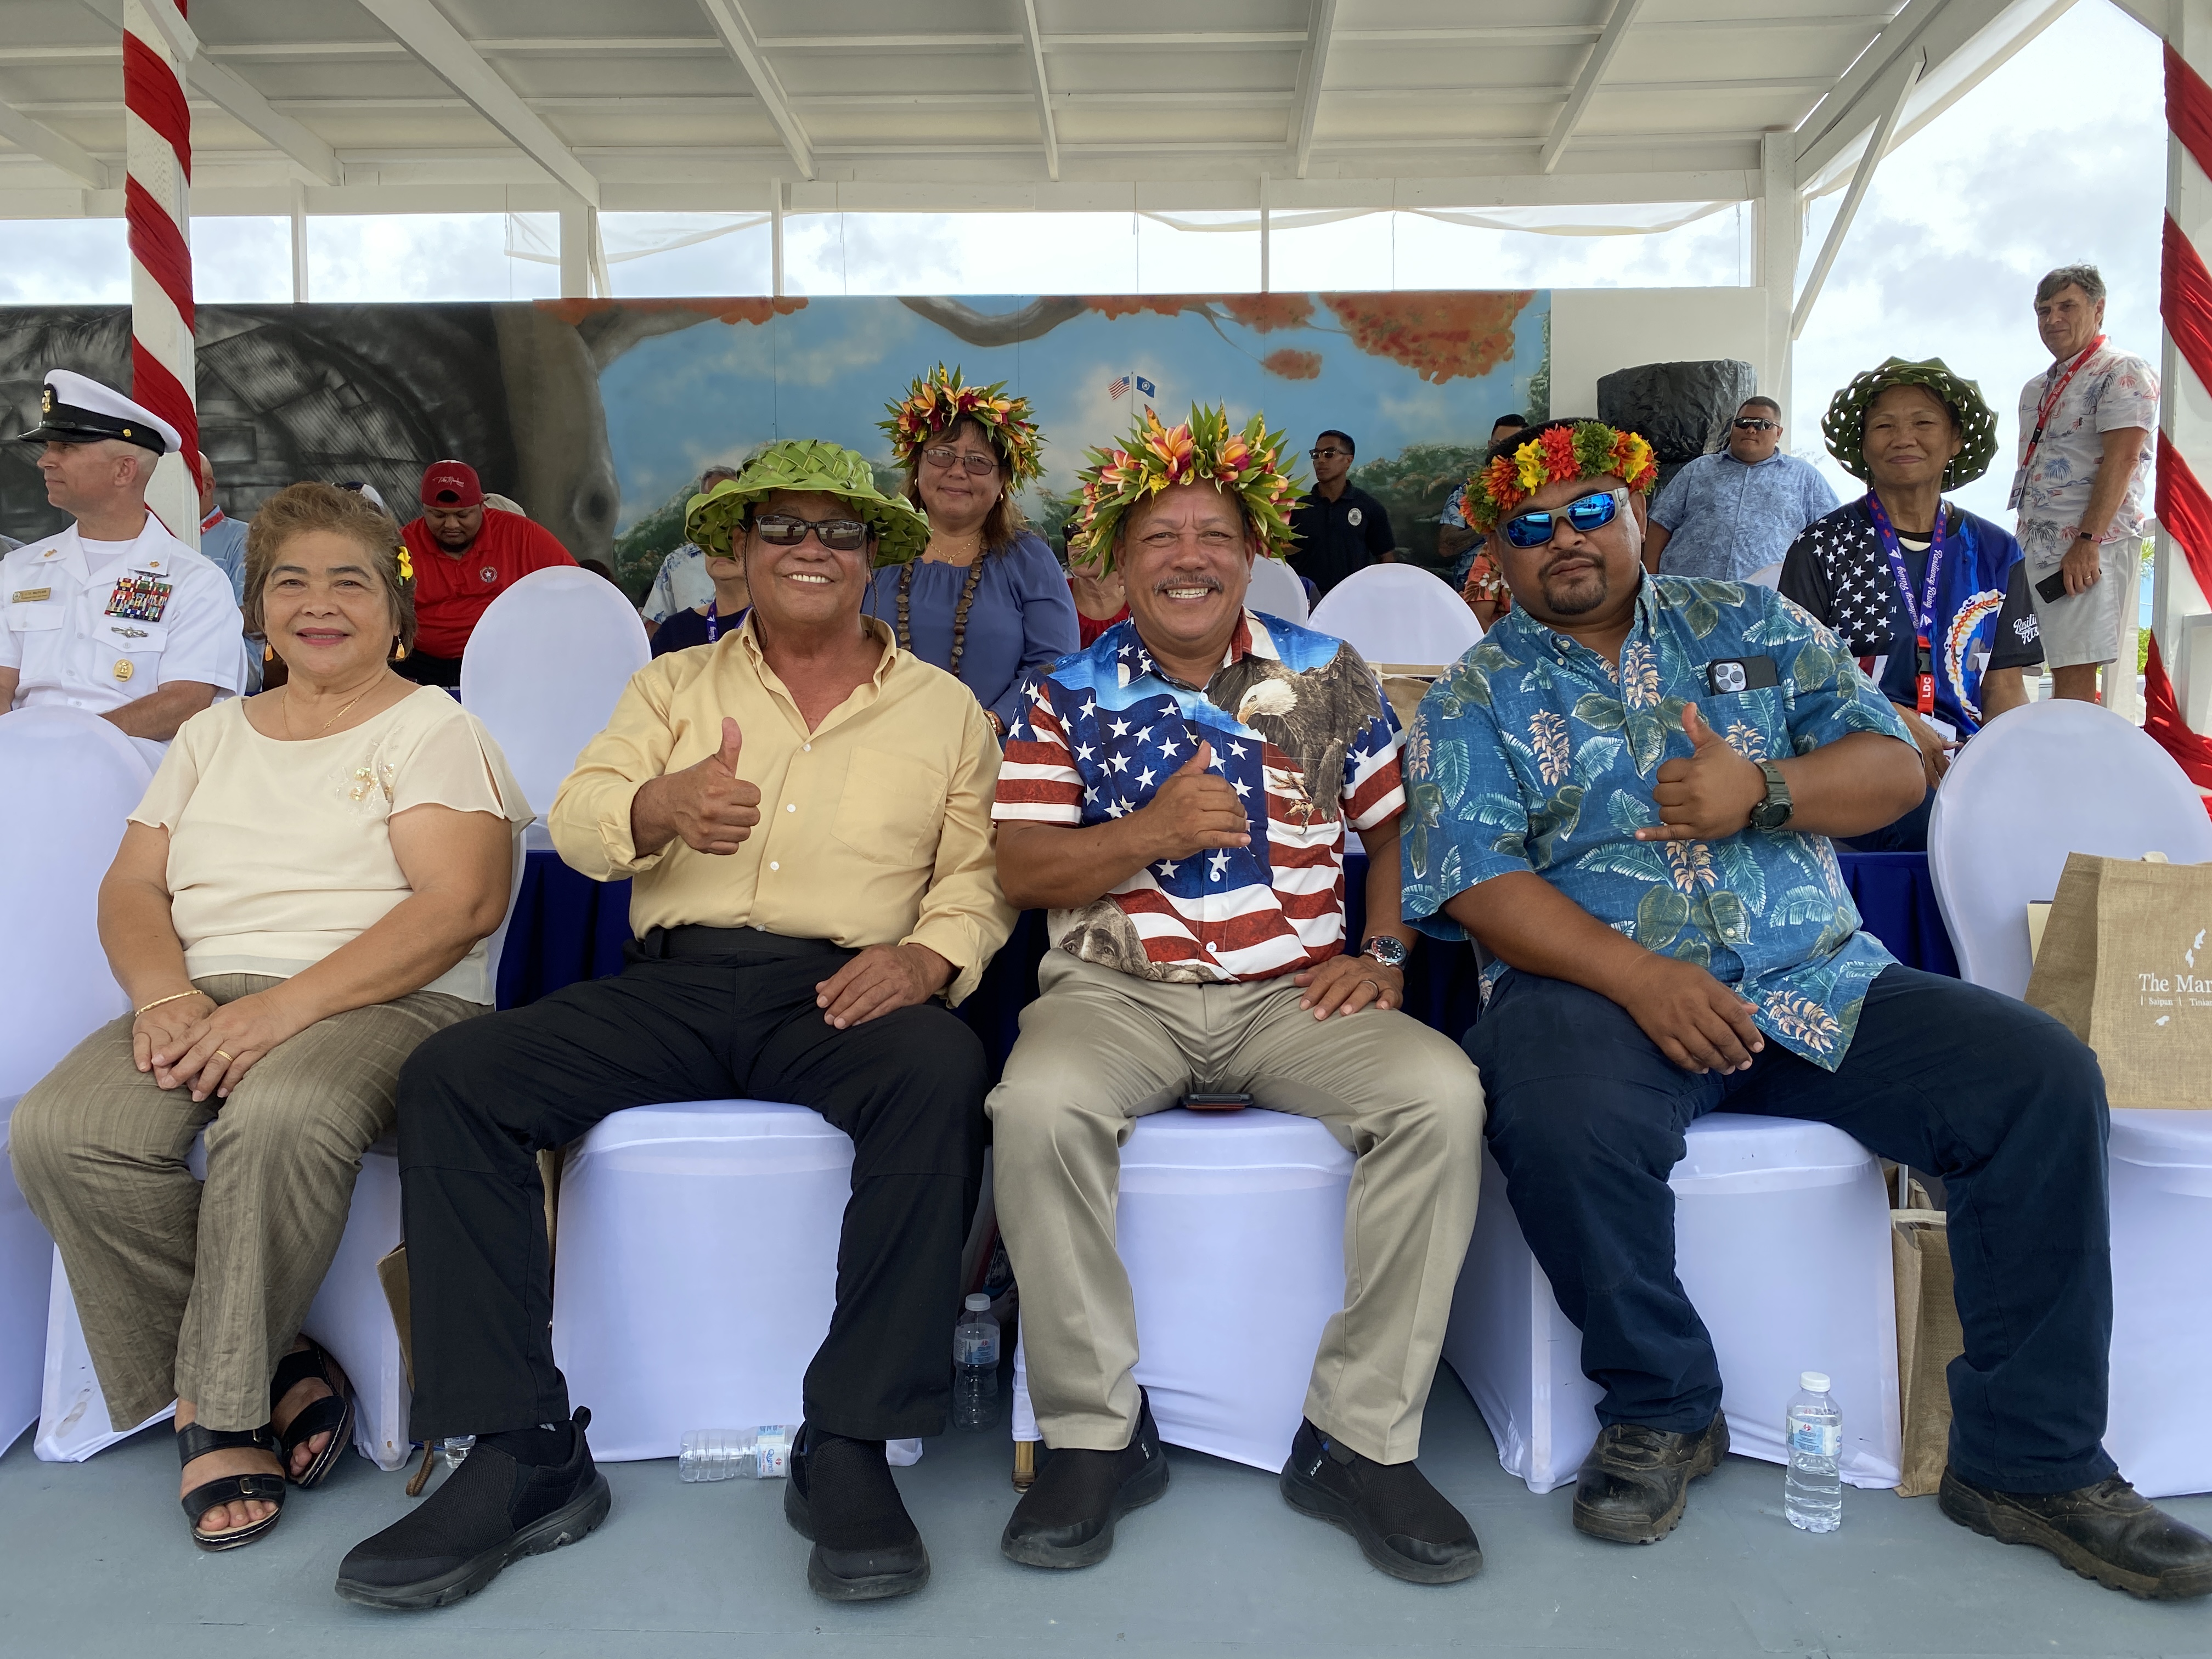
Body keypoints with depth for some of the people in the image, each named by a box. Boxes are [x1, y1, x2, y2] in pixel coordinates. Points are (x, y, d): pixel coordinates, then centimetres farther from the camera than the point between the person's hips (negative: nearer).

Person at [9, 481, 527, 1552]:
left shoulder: (433, 729, 5)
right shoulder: (213, 736, 23)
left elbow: (461, 904, -10)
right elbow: (131, 887, 16)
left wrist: (285, 1007, -19)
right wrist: (165, 994, -8)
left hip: (385, 999, -5)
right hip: (211, 1001, 5)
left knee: (282, 1116, -37)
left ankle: (220, 1405, -14)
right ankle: (270, 1372, -10)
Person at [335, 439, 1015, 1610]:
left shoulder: (945, 709, 15)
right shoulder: (674, 685, 18)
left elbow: (980, 877, 8)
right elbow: (575, 822, 4)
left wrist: (929, 956, -15)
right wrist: (662, 807, -20)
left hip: (837, 989, -2)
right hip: (675, 980, 2)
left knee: (943, 1074, -36)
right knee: (450, 1076, -21)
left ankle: (851, 1448, -25)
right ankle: (523, 1456, -17)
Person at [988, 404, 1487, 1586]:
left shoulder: (1329, 677, 11)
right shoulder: (1065, 694, 7)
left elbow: (1394, 826, 17)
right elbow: (1021, 870, 1)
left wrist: (1384, 951, 3)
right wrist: (1149, 833, -15)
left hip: (1295, 990, 1)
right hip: (1118, 988, -1)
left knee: (1443, 1097, -26)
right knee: (1038, 1108, -33)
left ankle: (1360, 1437, -11)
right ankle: (1095, 1434, -12)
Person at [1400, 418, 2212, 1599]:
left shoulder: (1747, 625, 18)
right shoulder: (1474, 701, 7)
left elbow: (1893, 766, 10)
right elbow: (1480, 883, -8)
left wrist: (1763, 792, -12)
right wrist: (1638, 978, -22)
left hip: (1815, 981, 4)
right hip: (1600, 984, -3)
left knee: (2040, 1077, -16)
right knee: (1562, 1116, -36)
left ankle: (2031, 1462, -2)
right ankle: (1661, 1413, -8)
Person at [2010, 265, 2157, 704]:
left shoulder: (2122, 372, -3)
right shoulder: (2036, 389, 23)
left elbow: (2121, 460, -14)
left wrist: (2088, 541, -22)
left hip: (2087, 548, -8)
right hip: (2037, 547, 8)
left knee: (2074, 671, -13)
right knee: (2061, 670, 5)